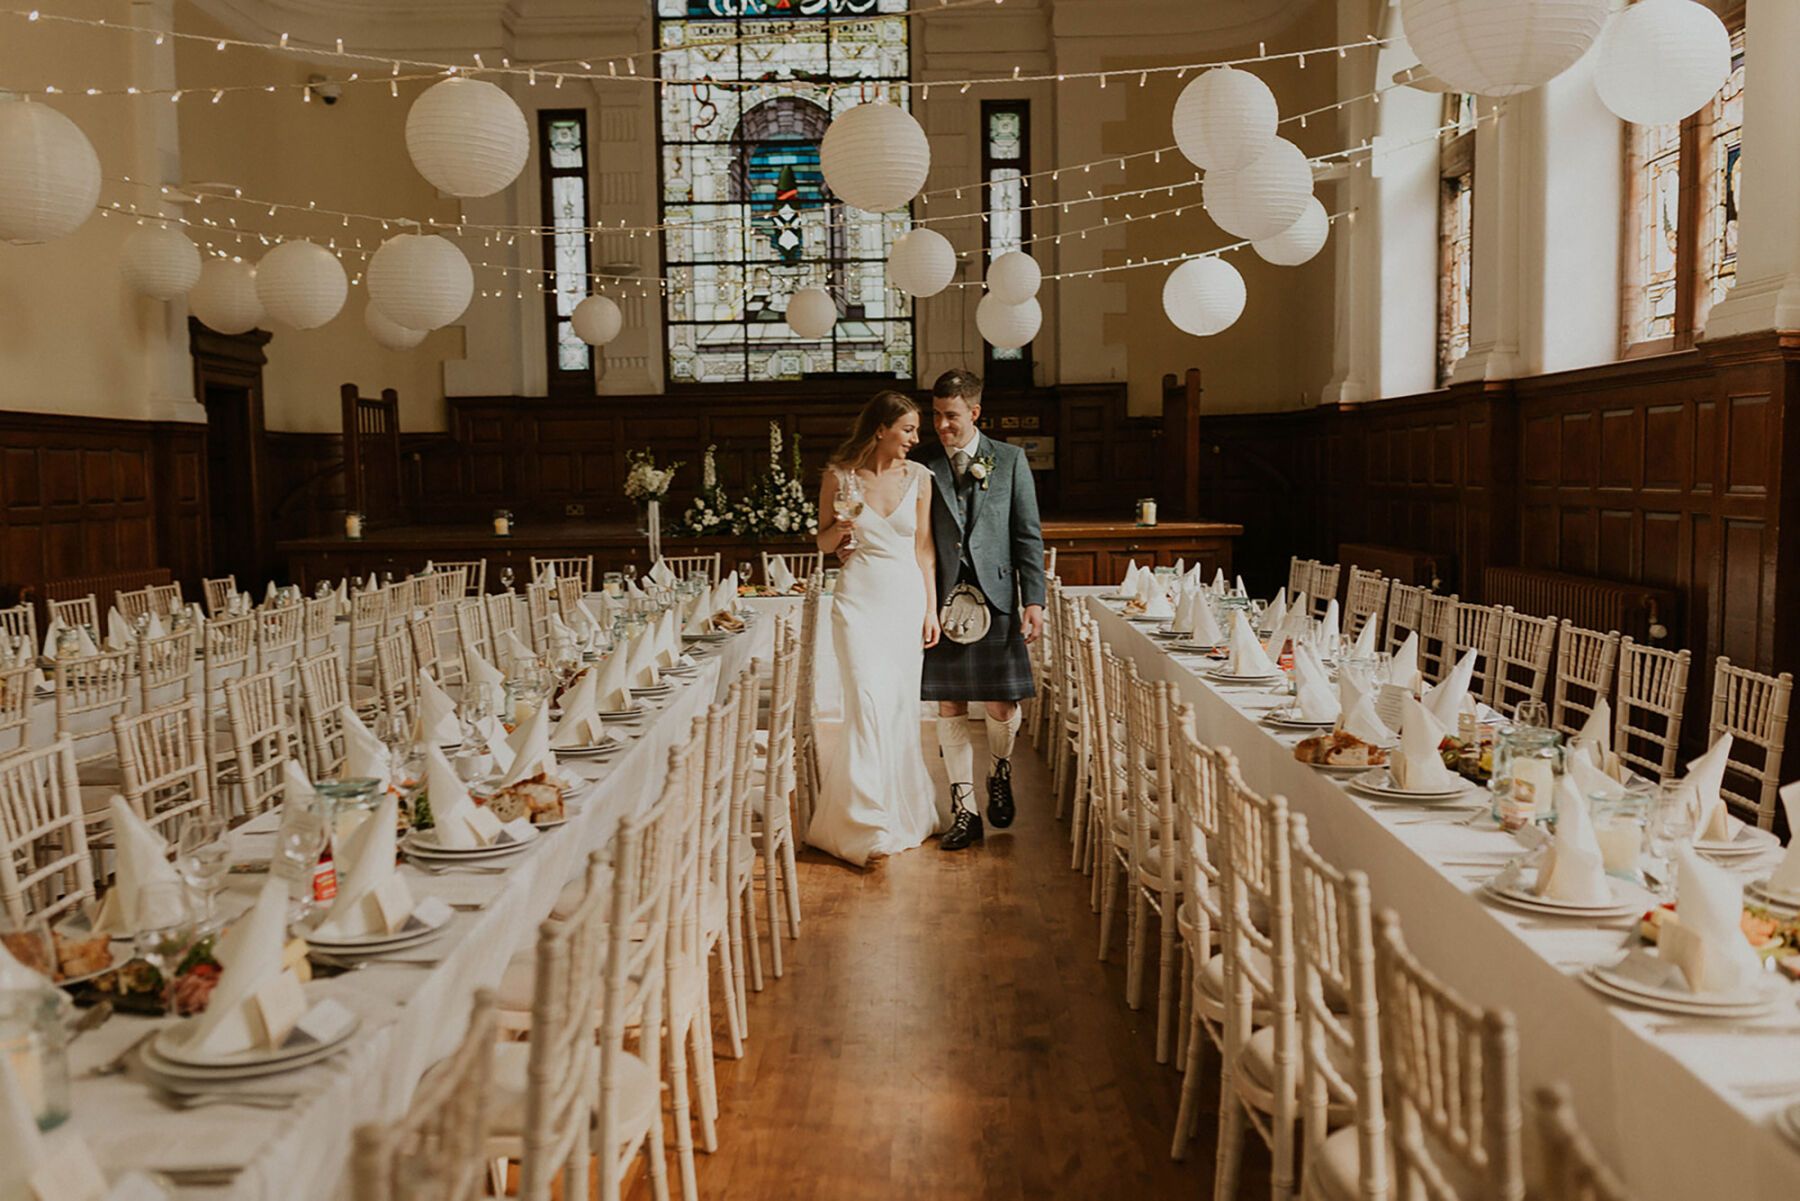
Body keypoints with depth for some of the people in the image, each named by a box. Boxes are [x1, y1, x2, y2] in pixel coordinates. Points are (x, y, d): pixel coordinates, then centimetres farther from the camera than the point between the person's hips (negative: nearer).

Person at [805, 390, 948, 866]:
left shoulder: (919, 476, 4)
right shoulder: (839, 477, -1)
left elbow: (925, 546, 8)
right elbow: (823, 542, 9)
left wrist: (931, 609, 4)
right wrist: (839, 528, -14)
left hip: (907, 596, 3)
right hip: (859, 598, -3)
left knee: (902, 704, 7)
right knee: (869, 703, -11)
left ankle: (904, 810, 24)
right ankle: (865, 824, -4)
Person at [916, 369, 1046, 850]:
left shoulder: (1010, 460, 5)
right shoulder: (921, 467, 6)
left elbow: (1028, 535, 5)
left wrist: (1034, 599, -3)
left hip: (995, 598, -1)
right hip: (941, 600, 1)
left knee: (1001, 706, 0)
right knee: (950, 709, 3)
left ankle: (1000, 773, 31)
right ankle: (964, 811, 12)